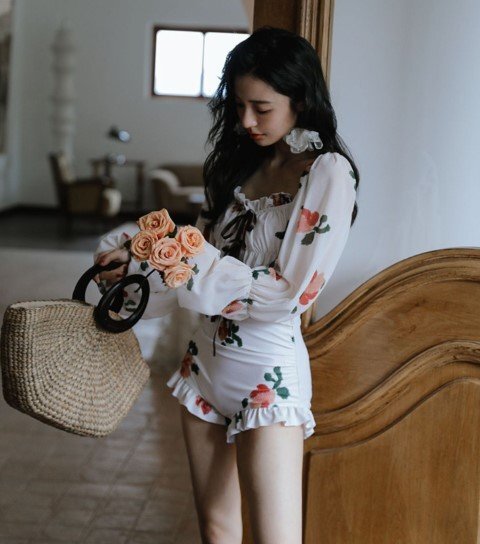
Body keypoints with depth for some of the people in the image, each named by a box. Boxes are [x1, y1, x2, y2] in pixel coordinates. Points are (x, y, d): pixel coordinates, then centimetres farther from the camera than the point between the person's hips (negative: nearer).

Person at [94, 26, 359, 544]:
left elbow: (291, 291, -18)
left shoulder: (327, 173, -12)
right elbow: (204, 258, 12)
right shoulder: (239, 164, 10)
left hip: (267, 370, -7)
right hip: (207, 360, 7)